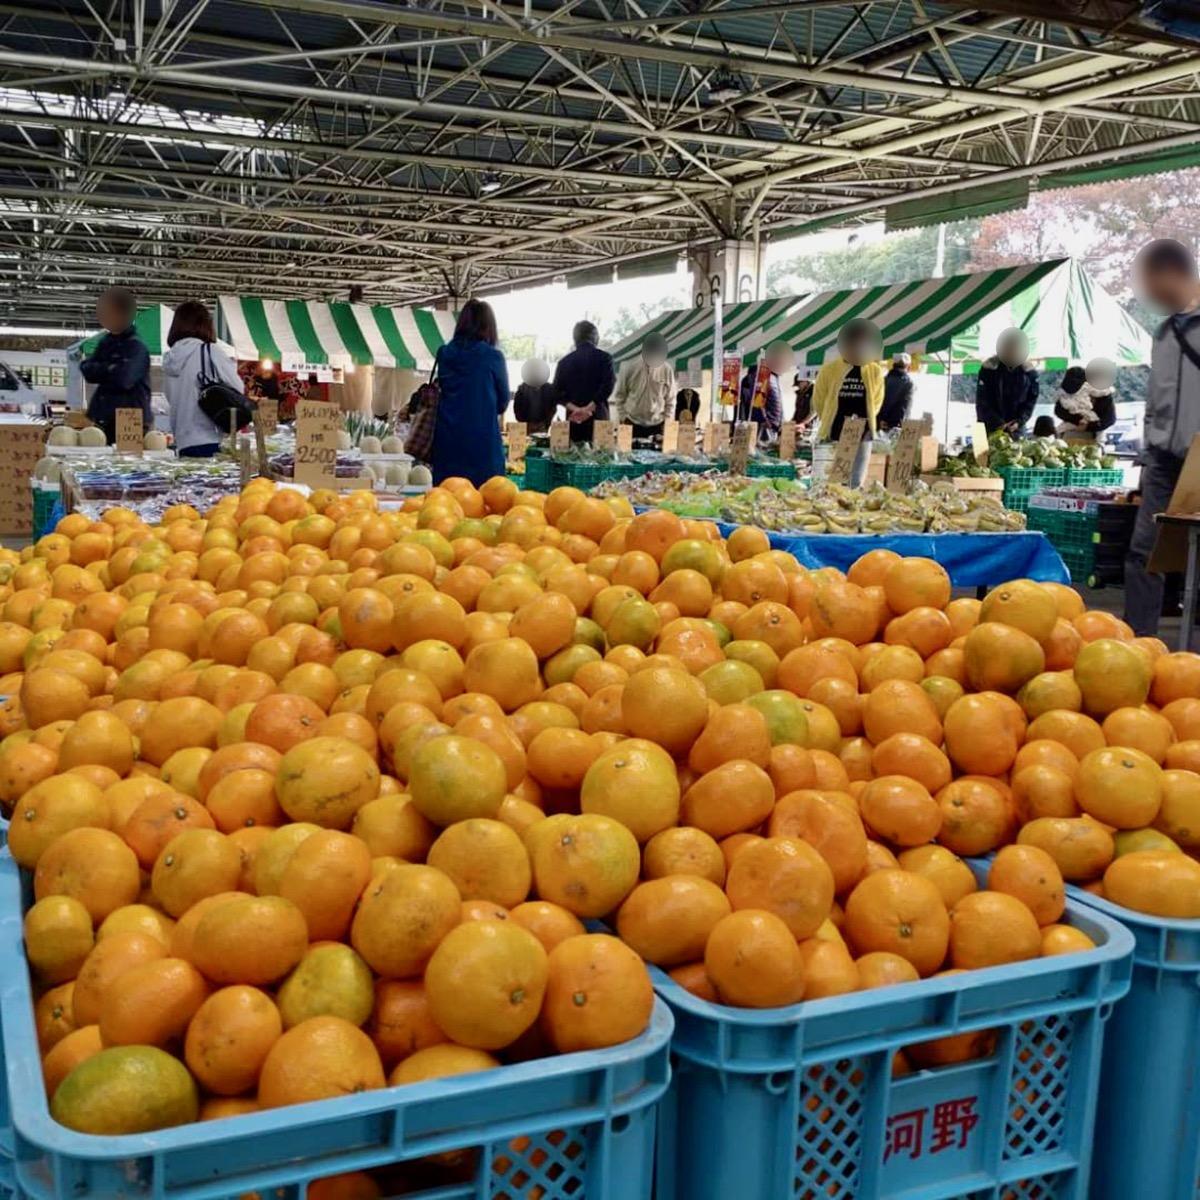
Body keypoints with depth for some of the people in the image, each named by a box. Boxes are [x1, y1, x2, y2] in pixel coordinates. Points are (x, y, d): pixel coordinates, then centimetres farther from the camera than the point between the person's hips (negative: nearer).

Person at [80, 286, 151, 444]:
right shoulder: (105, 343, 15)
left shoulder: (138, 347, -8)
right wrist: (111, 369, -9)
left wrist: (101, 371, -2)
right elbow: (87, 370, 6)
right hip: (104, 420, 6)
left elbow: (124, 379, -19)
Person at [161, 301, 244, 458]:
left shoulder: (169, 359, 9)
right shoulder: (209, 353, -8)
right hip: (211, 441, -6)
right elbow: (238, 389, 0)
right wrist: (230, 365, 16)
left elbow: (171, 399, 15)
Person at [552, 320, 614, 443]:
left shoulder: (564, 361, 8)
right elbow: (607, 387, -12)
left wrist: (575, 409, -7)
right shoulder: (604, 358, 0)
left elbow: (557, 394, 2)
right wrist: (589, 408, -12)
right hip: (598, 419, -2)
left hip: (574, 420, 2)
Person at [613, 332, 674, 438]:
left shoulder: (667, 370, -2)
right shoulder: (629, 367, -4)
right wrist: (622, 418, 0)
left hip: (657, 425, 0)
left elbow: (670, 398, 6)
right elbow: (620, 395, 4)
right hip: (632, 424, 0)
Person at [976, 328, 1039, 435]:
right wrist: (998, 423, -18)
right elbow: (981, 401, -10)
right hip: (989, 428, -2)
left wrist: (1019, 421, -12)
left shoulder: (1029, 371, -3)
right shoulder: (988, 368, -10)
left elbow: (1032, 399, 3)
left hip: (1015, 430, 2)